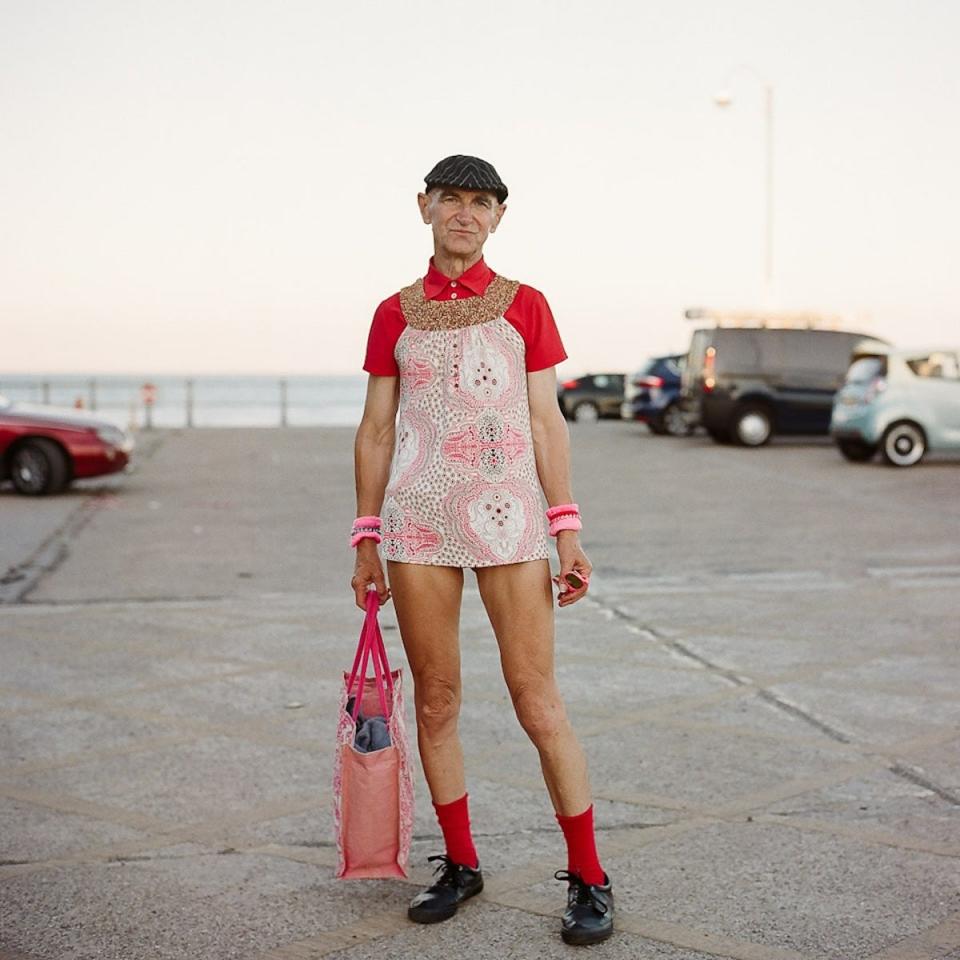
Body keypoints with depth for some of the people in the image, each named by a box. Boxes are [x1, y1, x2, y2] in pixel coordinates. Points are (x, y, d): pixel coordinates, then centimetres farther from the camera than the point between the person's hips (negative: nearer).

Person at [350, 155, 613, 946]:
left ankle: (589, 881, 8)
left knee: (538, 703, -3)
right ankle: (460, 865, 24)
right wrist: (367, 542, 7)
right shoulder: (395, 314, 8)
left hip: (507, 519, -2)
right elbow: (375, 432, 10)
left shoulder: (524, 305, 5)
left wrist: (568, 532, -2)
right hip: (418, 523, 2)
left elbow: (547, 423, 3)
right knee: (435, 703, 8)